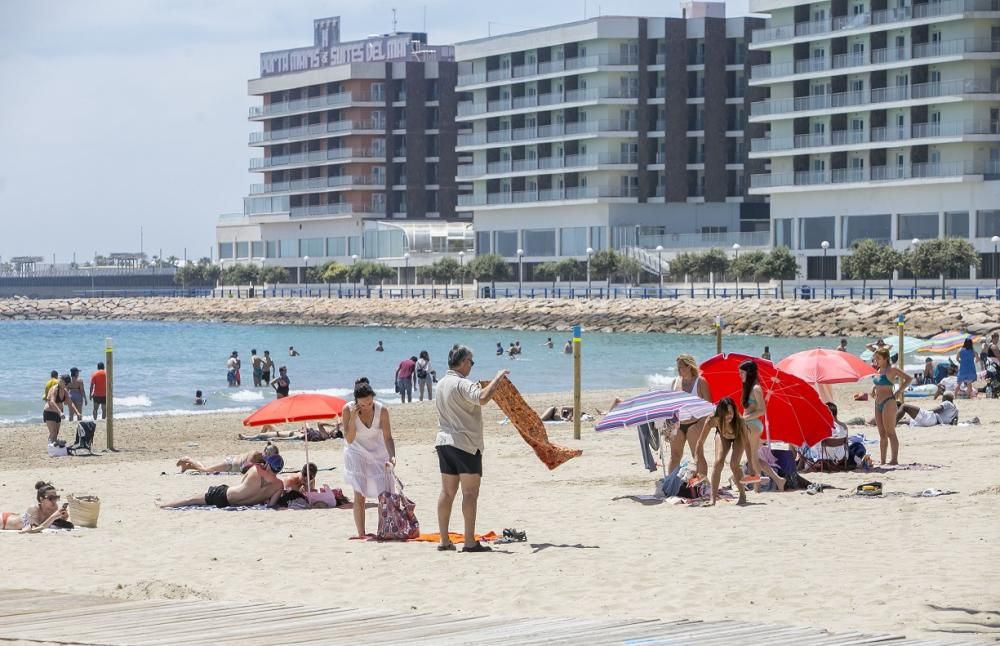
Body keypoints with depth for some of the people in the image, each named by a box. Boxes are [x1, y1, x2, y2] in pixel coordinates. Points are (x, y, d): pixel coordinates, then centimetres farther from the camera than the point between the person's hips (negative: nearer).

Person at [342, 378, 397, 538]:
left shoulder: (382, 411, -19)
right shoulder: (348, 410, -20)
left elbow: (387, 437, -17)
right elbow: (349, 439, -20)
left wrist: (392, 456, -33)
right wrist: (353, 417, -32)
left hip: (378, 453, 1)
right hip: (357, 454, -1)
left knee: (385, 494, -2)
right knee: (359, 495, -9)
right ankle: (360, 532, -8)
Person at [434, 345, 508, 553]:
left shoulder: (442, 384, 12)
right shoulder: (463, 384, -15)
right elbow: (482, 399, -33)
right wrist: (497, 378, -21)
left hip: (444, 442, 8)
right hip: (466, 443, -8)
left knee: (447, 492, 9)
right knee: (470, 492, -5)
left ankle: (444, 540, 9)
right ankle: (470, 542, -8)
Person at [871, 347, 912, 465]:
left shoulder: (891, 370, -9)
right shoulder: (878, 369, 13)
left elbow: (909, 378, -11)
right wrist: (873, 387, 12)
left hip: (888, 403, -8)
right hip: (878, 404, 8)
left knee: (890, 433, -9)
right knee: (882, 434, 9)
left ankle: (895, 460, -9)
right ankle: (882, 461, 11)